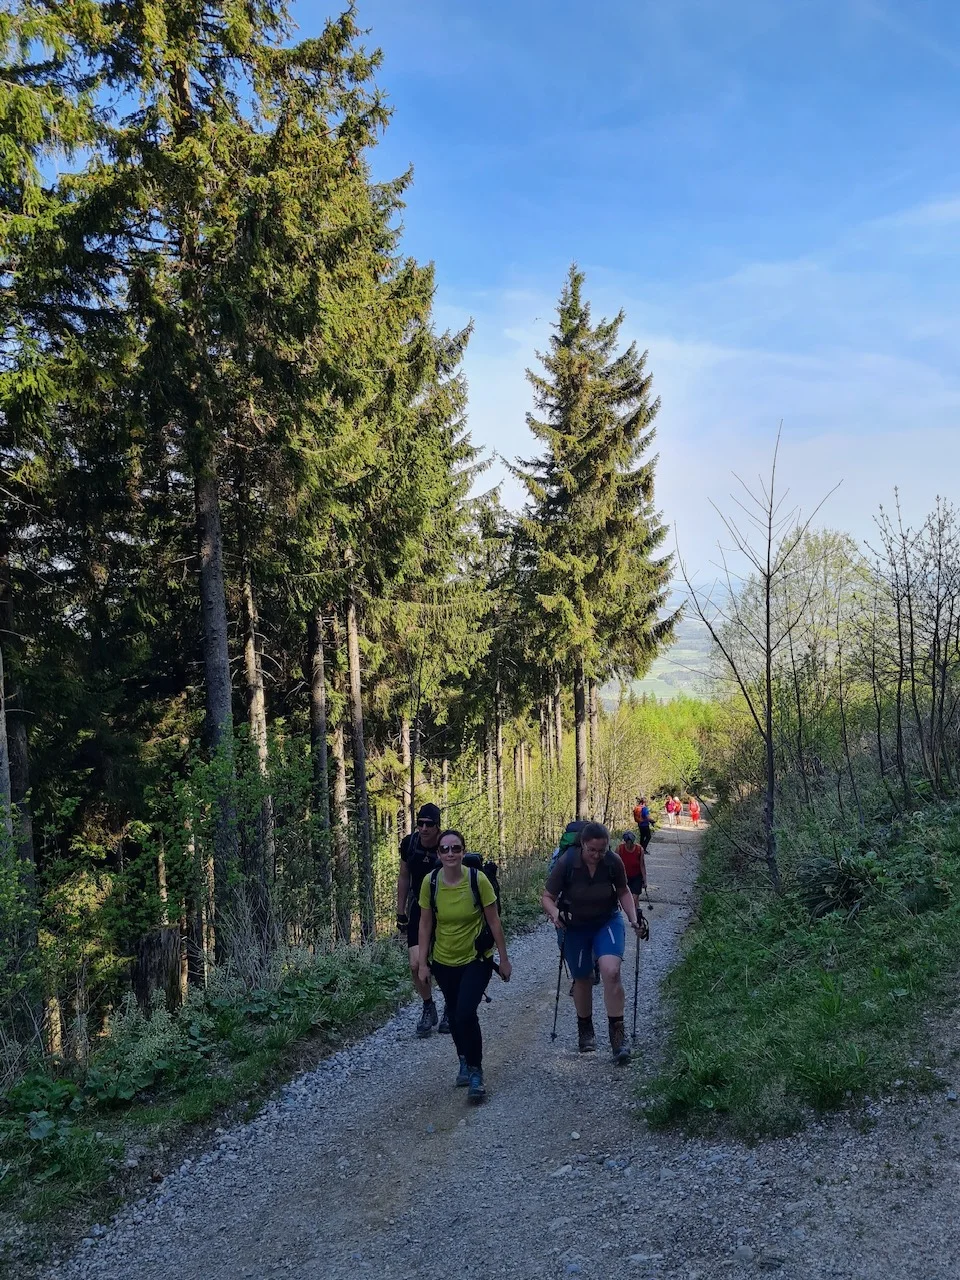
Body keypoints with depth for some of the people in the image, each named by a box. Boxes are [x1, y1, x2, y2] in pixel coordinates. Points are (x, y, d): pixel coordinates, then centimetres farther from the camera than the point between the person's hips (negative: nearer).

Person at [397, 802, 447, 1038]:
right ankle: (428, 1008, 15)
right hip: (419, 909, 2)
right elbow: (403, 878, 4)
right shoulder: (409, 844, -10)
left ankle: (451, 1010, 29)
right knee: (416, 964, -10)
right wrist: (401, 912, 6)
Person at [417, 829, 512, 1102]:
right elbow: (425, 924, -3)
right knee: (454, 1015, 15)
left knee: (466, 1013, -17)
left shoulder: (478, 879, -20)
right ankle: (464, 1062, 41)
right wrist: (423, 963, -2)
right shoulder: (430, 882, -14)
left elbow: (494, 921, -11)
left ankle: (476, 1073, 2)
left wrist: (504, 959, -5)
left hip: (476, 959, -3)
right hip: (444, 961, 3)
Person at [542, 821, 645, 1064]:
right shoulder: (566, 863, -24)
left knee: (611, 972, -22)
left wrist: (633, 918, -10)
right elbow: (547, 897, -14)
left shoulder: (614, 862, -19)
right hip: (576, 927, 0)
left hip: (608, 921, 0)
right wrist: (555, 914, -33)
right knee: (583, 979, 12)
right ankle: (585, 1029, 36)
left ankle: (617, 1034, -11)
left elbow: (623, 891, 1)